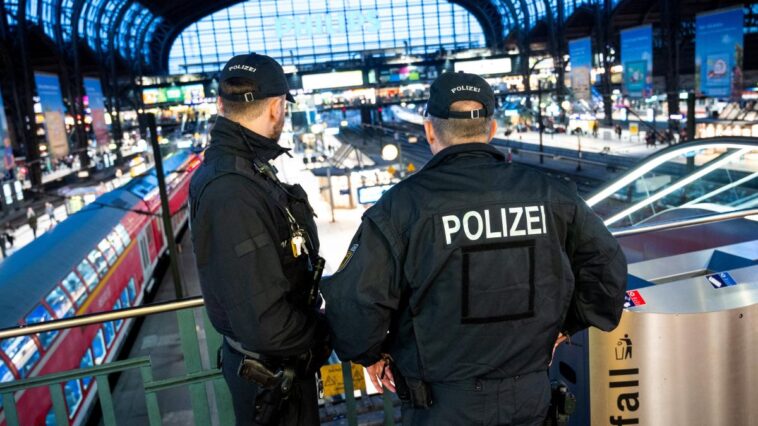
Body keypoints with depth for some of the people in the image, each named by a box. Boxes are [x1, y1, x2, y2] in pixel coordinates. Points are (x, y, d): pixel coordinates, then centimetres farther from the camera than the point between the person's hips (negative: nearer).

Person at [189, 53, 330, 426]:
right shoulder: (232, 194, -30)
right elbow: (265, 325, -32)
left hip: (282, 361, 9)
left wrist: (316, 321, 7)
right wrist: (322, 335, -14)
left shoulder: (245, 170, 1)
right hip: (271, 376, -9)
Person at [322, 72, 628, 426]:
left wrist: (371, 355, -1)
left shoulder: (400, 207, -16)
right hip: (531, 397, 4)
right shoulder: (549, 195, -4)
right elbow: (608, 267, 3)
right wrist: (563, 327, 13)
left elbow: (353, 303, -20)